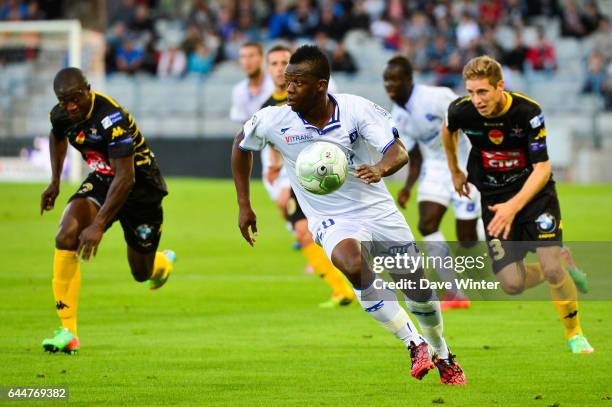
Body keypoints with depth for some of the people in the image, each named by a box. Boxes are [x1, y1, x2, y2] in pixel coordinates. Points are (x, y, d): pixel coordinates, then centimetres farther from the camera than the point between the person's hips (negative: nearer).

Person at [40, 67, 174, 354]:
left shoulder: (111, 118, -33)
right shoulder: (61, 115, -11)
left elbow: (126, 178, -36)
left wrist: (98, 225, -39)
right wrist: (55, 182, 13)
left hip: (141, 186, -5)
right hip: (101, 180, 5)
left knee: (142, 274, 8)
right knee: (66, 237, -23)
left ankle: (164, 262, 51)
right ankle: (67, 332, -21)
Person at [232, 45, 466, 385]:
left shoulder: (356, 109, -16)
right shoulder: (274, 120, -12)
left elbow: (399, 152, -20)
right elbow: (241, 145, 8)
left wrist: (380, 168, -44)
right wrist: (244, 205, 7)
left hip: (377, 208, 1)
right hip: (332, 220, -1)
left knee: (418, 287, 5)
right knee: (352, 265, -34)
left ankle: (442, 356, 35)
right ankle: (414, 344, -22)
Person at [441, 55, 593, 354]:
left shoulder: (528, 112, -23)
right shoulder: (461, 111, -15)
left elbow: (542, 169, -22)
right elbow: (447, 129, 12)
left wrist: (514, 206, -34)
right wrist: (454, 171, 22)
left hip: (534, 192, -2)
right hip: (494, 198, 3)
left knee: (551, 266, -21)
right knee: (512, 283, -12)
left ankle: (574, 333, 6)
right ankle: (563, 265, 21)